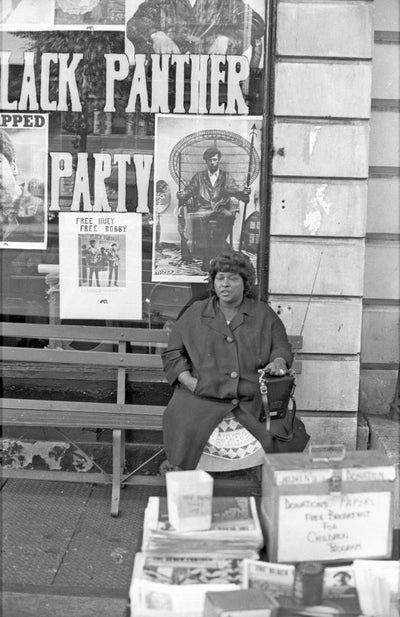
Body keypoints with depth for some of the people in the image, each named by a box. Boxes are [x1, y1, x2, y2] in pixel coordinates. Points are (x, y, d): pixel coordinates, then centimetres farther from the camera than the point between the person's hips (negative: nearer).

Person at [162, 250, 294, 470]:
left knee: (268, 439, -26)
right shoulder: (195, 313, 15)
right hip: (200, 398, 0)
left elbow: (281, 347, 21)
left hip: (250, 400, 0)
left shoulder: (264, 314, 16)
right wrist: (188, 380, -1)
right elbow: (172, 353, 15)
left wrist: (278, 362, -3)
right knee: (188, 431, -29)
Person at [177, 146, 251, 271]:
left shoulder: (226, 177, 19)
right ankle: (205, 257, -38)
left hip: (221, 210, 0)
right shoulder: (199, 177, 21)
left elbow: (234, 189, 4)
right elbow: (189, 190, 13)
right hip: (203, 209, 0)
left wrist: (243, 192, -19)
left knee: (228, 215, -34)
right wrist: (181, 195, -10)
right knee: (199, 218, -35)